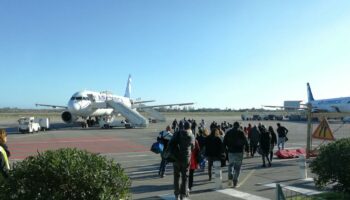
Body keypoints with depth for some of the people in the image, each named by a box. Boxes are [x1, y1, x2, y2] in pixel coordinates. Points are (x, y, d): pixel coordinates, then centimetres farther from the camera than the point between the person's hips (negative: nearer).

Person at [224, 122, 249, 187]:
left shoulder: (228, 132, 6)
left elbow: (224, 142, 6)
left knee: (230, 165, 18)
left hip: (231, 152, 2)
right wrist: (247, 150, -3)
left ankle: (230, 178, -1)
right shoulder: (241, 132, -2)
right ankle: (235, 182, 2)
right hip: (239, 152, -2)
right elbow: (245, 141, -7)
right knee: (237, 167, 5)